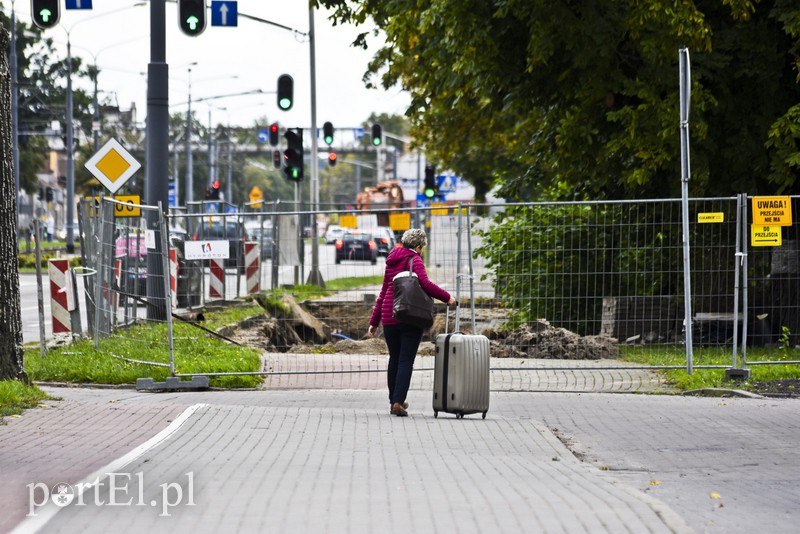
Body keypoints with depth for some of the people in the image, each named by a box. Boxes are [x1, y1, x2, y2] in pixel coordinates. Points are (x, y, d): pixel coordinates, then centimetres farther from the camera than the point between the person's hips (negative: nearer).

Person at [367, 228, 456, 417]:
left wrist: (374, 322, 22)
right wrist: (446, 298, -8)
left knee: (394, 359, 17)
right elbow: (425, 284, -20)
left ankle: (394, 400, 23)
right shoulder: (414, 259, -5)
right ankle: (398, 402, -12)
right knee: (406, 360, -4)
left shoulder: (391, 262, 16)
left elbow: (383, 293, 20)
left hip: (389, 317, 6)